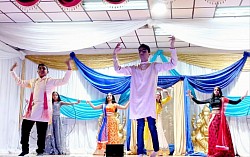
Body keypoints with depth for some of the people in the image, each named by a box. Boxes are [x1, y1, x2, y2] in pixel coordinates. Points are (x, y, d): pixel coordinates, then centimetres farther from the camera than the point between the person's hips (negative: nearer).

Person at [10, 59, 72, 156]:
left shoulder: (50, 81, 6)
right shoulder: (33, 81, 22)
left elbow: (64, 81, -5)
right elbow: (20, 82, 34)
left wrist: (69, 68, -14)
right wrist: (12, 71, 33)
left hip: (43, 110, -5)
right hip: (32, 109, 5)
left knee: (41, 132, -4)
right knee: (25, 128, 2)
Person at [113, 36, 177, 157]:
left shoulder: (154, 67, 8)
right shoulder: (134, 69, 15)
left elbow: (173, 64, 0)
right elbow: (118, 69, 9)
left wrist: (172, 47, -11)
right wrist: (115, 55, -5)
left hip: (149, 102, -2)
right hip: (138, 102, 2)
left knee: (152, 126, -3)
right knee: (140, 126, 2)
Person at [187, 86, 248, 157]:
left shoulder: (222, 99, 7)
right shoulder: (210, 99, 13)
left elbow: (235, 102, 7)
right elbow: (198, 102, 14)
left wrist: (242, 98, -5)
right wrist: (191, 96, 7)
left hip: (220, 118, -2)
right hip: (213, 118, 2)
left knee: (221, 135, -5)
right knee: (213, 136, 1)